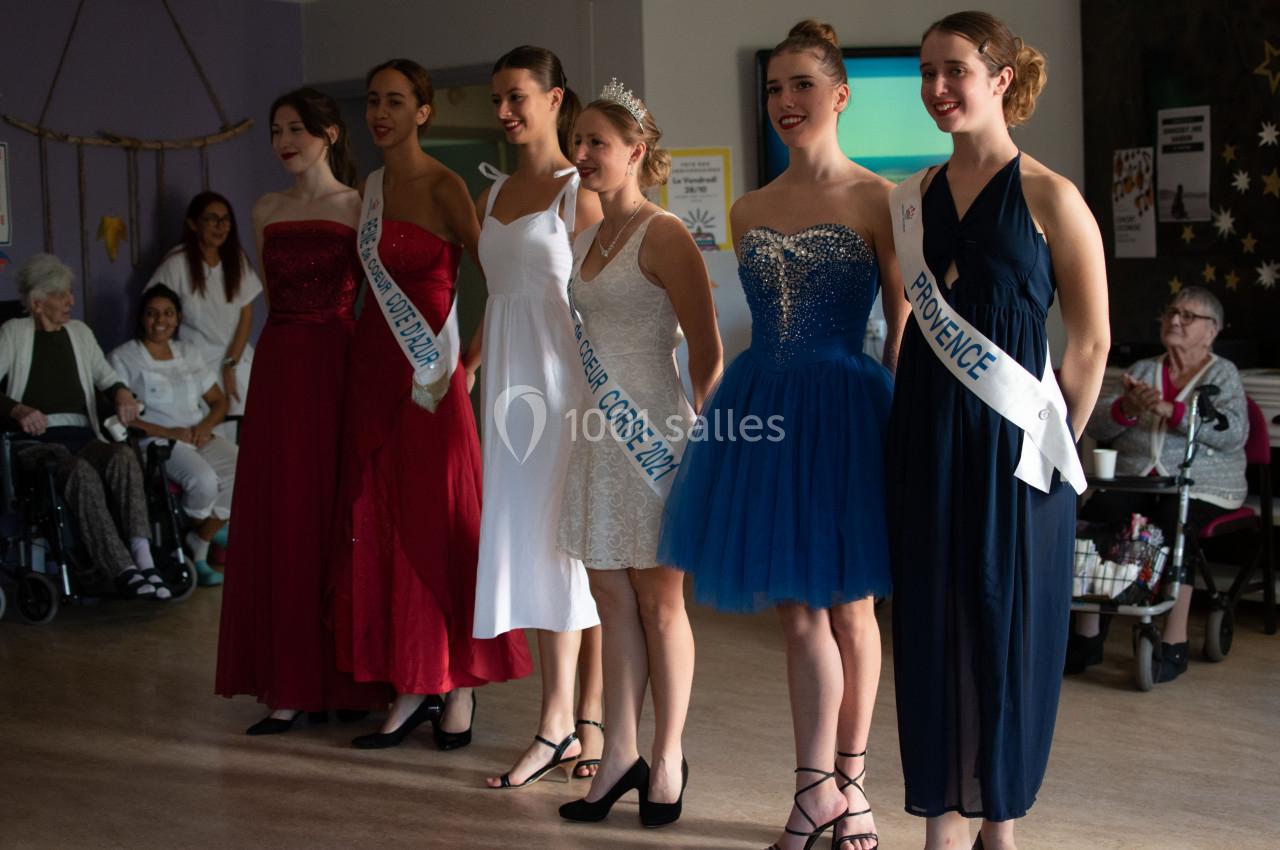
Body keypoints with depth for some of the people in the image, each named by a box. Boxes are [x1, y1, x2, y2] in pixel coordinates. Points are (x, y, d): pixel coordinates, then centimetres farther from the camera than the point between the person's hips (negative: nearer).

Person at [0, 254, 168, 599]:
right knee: (82, 473, -37)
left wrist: (122, 393, -4)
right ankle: (123, 571, -45)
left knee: (124, 455, -32)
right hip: (38, 441, -4)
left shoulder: (79, 331, 23)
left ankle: (143, 560, -45)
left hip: (83, 437, 4)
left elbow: (105, 375, 20)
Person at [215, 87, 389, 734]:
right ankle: (288, 687, 9)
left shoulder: (359, 208, -1)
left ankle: (349, 678, 10)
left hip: (339, 366, -4)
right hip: (279, 369, 4)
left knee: (340, 519, -1)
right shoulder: (267, 211, 13)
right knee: (280, 523, 3)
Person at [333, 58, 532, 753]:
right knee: (378, 526, 6)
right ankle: (410, 688, 13)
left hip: (428, 374, -7)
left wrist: (467, 359, -14)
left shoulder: (443, 188, -8)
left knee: (437, 524, -3)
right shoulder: (370, 187, 13)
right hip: (374, 369, 7)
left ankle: (458, 687, 8)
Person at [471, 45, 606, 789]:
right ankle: (565, 722, 9)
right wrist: (469, 365, 14)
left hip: (567, 380, -7)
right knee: (527, 540, 4)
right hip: (511, 382, 7)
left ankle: (571, 722, 4)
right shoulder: (492, 197, 15)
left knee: (572, 541, -3)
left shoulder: (580, 191, -5)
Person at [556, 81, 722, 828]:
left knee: (659, 600, 3)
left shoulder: (663, 236, -11)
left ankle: (668, 760, 17)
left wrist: (696, 440, -11)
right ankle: (621, 757, 19)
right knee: (613, 600, 10)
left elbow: (708, 354, -13)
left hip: (655, 434, -7)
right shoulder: (587, 237, 12)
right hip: (600, 433, 7)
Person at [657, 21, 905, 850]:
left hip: (845, 410, -4)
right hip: (765, 411, 4)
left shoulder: (878, 200, -4)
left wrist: (900, 425, -11)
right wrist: (753, 405, 12)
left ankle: (848, 783, 26)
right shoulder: (749, 211, 10)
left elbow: (903, 329, -5)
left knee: (850, 610, 9)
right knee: (798, 613, 7)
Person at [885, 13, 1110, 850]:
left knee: (1008, 620, 4)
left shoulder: (1049, 197, -5)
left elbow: (1091, 342, -3)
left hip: (1011, 435, -4)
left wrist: (1057, 438, -1)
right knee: (931, 618, 6)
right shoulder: (913, 197, 9)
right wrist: (910, 422, 7)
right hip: (926, 435, 4)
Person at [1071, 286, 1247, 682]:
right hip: (1135, 481, 3)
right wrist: (1127, 408, -13)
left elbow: (1234, 433, -12)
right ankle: (1087, 635, -22)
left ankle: (1175, 644, -27)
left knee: (1173, 523, -35)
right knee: (1094, 515, -27)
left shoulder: (1222, 374, 8)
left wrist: (1170, 409, -20)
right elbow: (1096, 427, 9)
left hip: (1200, 488, -3)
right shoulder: (1142, 370, 20)